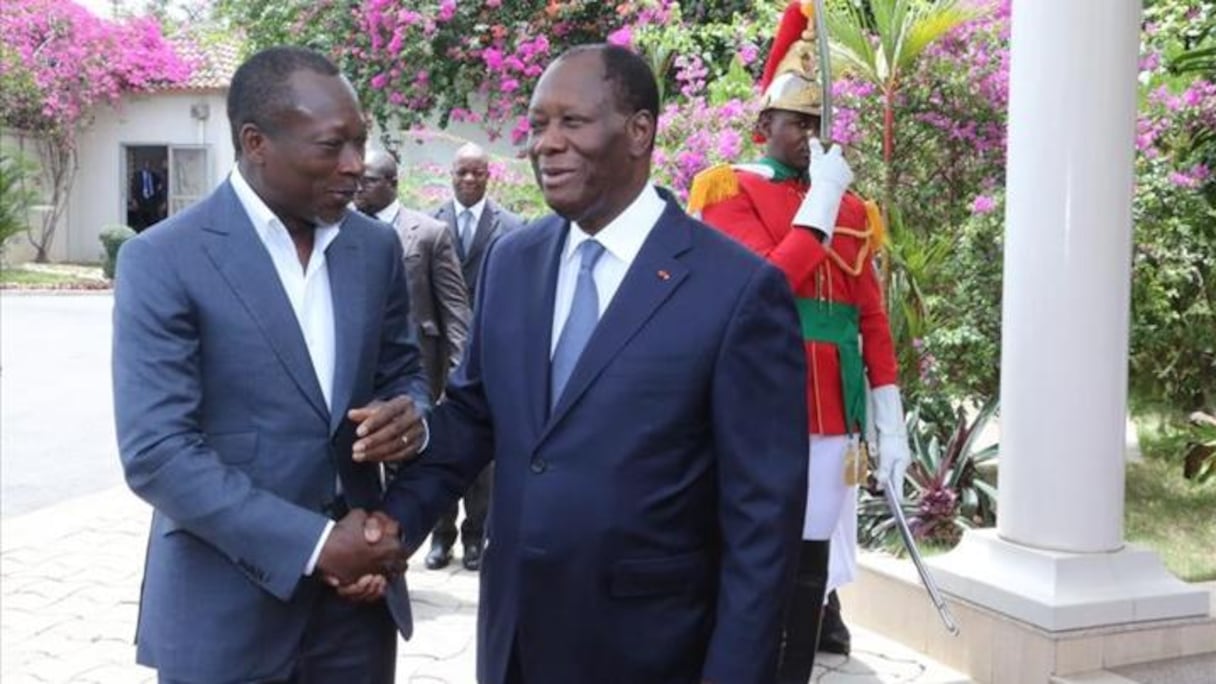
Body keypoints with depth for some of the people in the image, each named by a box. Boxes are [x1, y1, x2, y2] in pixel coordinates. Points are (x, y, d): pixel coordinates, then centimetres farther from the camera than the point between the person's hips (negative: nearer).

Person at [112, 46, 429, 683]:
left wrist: (409, 416, -11)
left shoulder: (376, 246, 3)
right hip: (225, 606, -4)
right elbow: (156, 453, -15)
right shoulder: (163, 259, -11)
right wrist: (315, 543, -19)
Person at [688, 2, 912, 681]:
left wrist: (891, 423, 7)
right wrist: (822, 198, -13)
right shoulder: (729, 192, -2)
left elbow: (873, 319, 13)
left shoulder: (853, 209, 14)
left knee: (811, 568, 10)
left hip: (834, 418, 5)